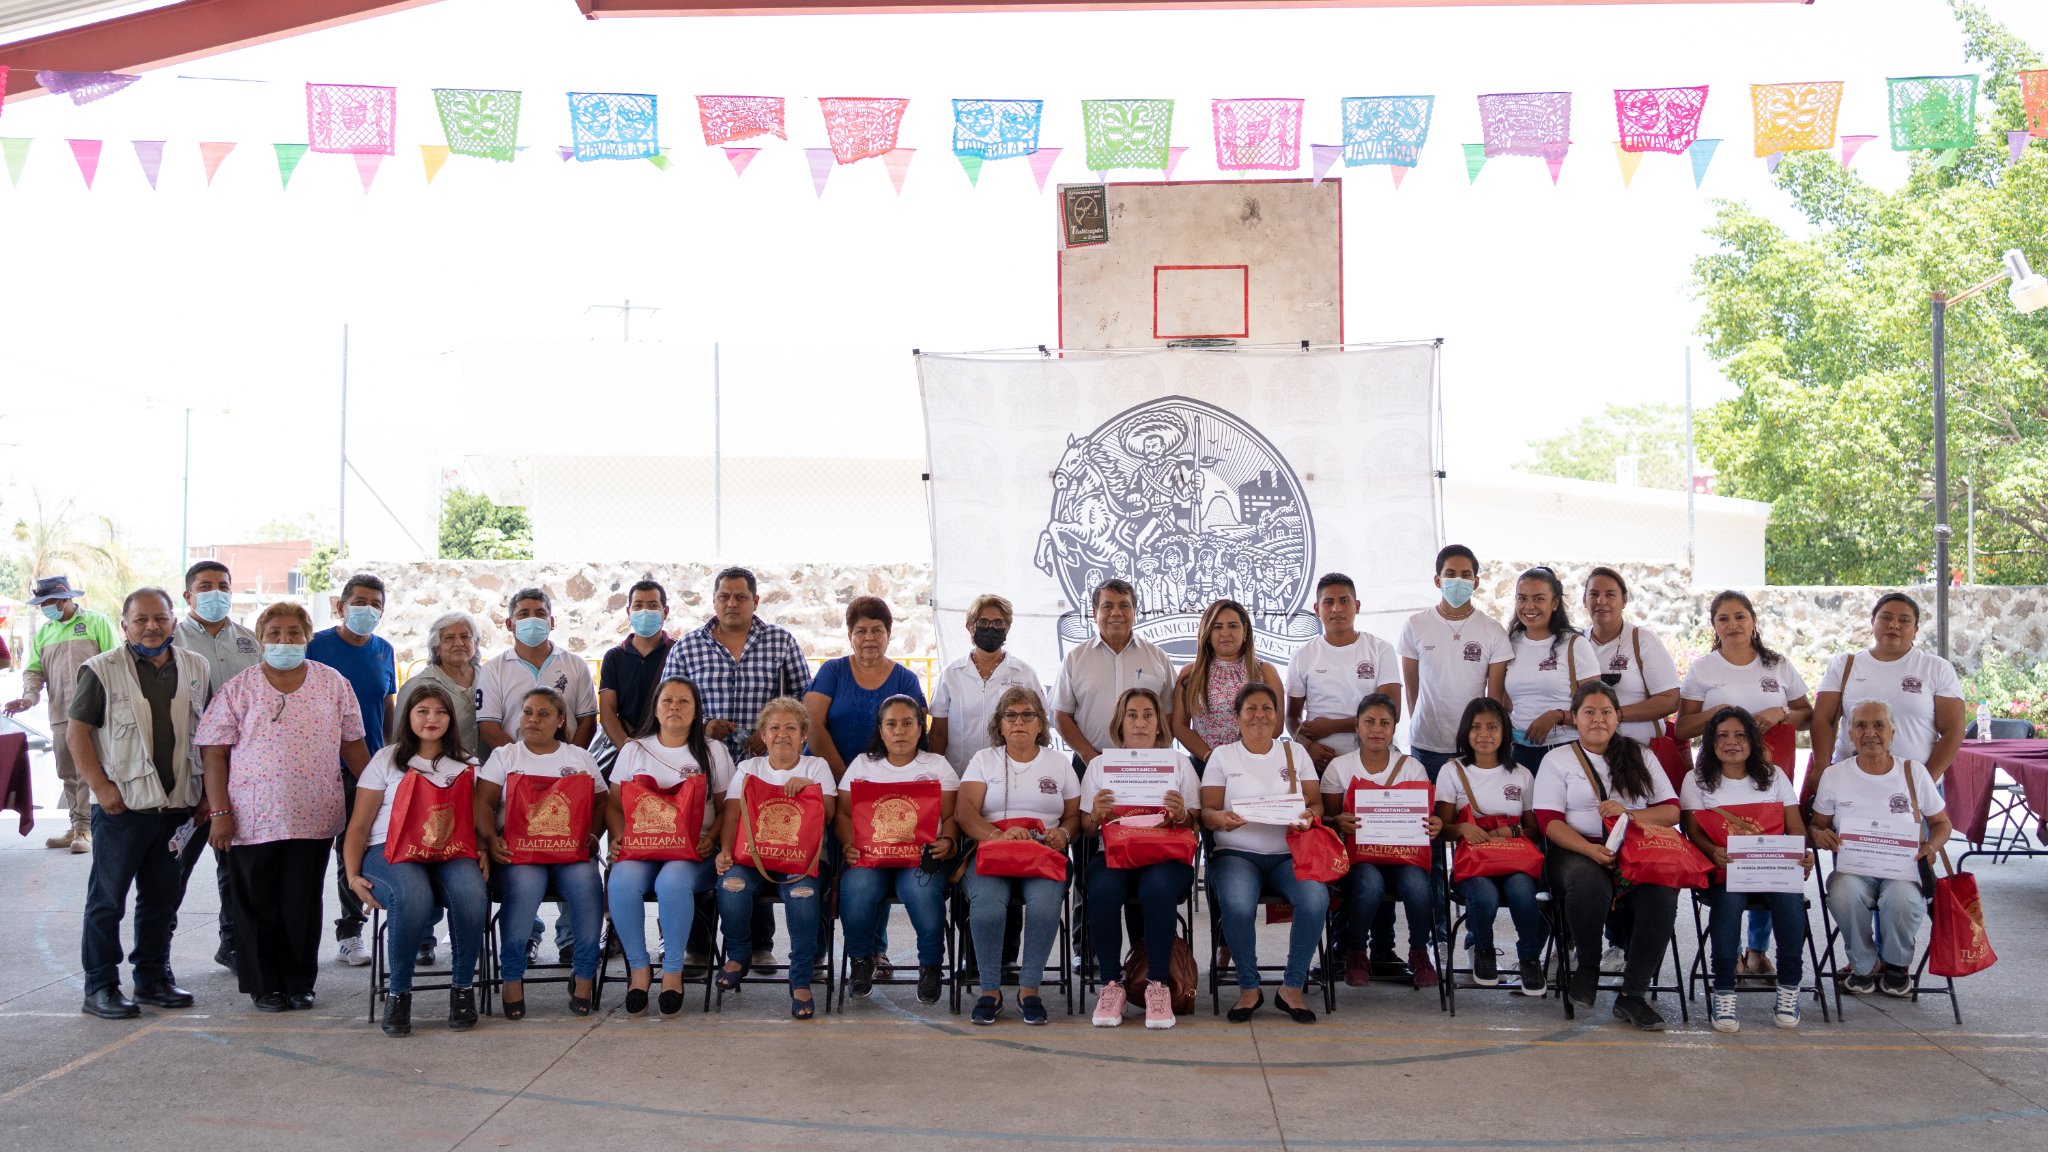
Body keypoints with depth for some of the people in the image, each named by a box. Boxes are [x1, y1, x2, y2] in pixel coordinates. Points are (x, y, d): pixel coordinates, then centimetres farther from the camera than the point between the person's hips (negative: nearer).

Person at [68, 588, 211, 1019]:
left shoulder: (196, 668, 8)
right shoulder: (102, 671, -5)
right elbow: (76, 731, -4)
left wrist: (206, 792, 10)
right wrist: (101, 786, -11)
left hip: (177, 806, 4)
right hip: (122, 807, -4)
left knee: (163, 899, 13)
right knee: (107, 901, 2)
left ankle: (153, 978, 24)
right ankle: (100, 987, 10)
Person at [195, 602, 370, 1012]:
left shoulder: (333, 684, 7)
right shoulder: (238, 689, 2)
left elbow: (353, 745, 12)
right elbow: (213, 752, 0)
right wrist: (219, 811, -7)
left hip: (314, 819, 1)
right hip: (253, 820, -1)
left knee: (303, 904, 6)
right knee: (258, 906, 6)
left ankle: (299, 983, 18)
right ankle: (265, 986, 18)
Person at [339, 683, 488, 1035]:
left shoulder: (466, 766, 19)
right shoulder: (387, 759, 12)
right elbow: (359, 825, 8)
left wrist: (483, 854, -8)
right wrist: (352, 876, -5)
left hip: (451, 854, 2)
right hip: (391, 853, -2)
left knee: (471, 893, -34)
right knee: (413, 897, -38)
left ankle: (462, 988, -15)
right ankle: (398, 993, -18)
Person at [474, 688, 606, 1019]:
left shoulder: (580, 757, 19)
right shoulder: (504, 756, 17)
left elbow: (601, 806, 13)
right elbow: (483, 804, 6)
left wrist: (592, 836, -8)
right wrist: (491, 838, -13)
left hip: (571, 850, 1)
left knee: (586, 881, -32)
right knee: (525, 882, -36)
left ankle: (584, 975, -18)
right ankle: (512, 977, -21)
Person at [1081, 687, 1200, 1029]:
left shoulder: (1178, 763, 17)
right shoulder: (1100, 765, 19)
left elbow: (1194, 825, 9)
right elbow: (1087, 828, 12)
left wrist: (1181, 815, -14)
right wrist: (1097, 814, -11)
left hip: (1167, 856, -1)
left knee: (1156, 888, -36)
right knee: (1103, 889, -34)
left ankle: (1158, 985, -24)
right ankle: (1111, 985, -21)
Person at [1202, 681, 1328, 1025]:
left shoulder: (1295, 753, 17)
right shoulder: (1223, 756, 11)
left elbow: (1316, 804, 12)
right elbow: (1207, 812, 4)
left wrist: (1309, 815, -13)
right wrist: (1222, 819, -20)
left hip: (1289, 853, 2)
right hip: (1237, 852, -2)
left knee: (1315, 899, -32)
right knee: (1237, 904, -36)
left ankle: (1292, 987, -14)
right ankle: (1248, 987, -13)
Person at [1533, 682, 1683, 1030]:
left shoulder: (1639, 757, 20)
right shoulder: (1558, 759, 11)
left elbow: (1672, 811, 12)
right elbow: (1549, 821, -1)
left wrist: (1629, 814, -9)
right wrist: (1592, 850, -19)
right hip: (1579, 852, -2)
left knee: (1662, 895, -31)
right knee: (1589, 884, -38)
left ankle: (1632, 995, -21)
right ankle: (1588, 966, -10)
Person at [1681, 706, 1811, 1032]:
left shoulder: (1774, 776, 18)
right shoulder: (1697, 780, 12)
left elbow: (1795, 827, 10)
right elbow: (1694, 832, 0)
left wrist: (1802, 854, -14)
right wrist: (1714, 853, -22)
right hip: (1722, 870, -2)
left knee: (1790, 895, -33)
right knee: (1729, 897, -36)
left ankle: (1789, 987, -18)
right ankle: (1723, 991, -29)